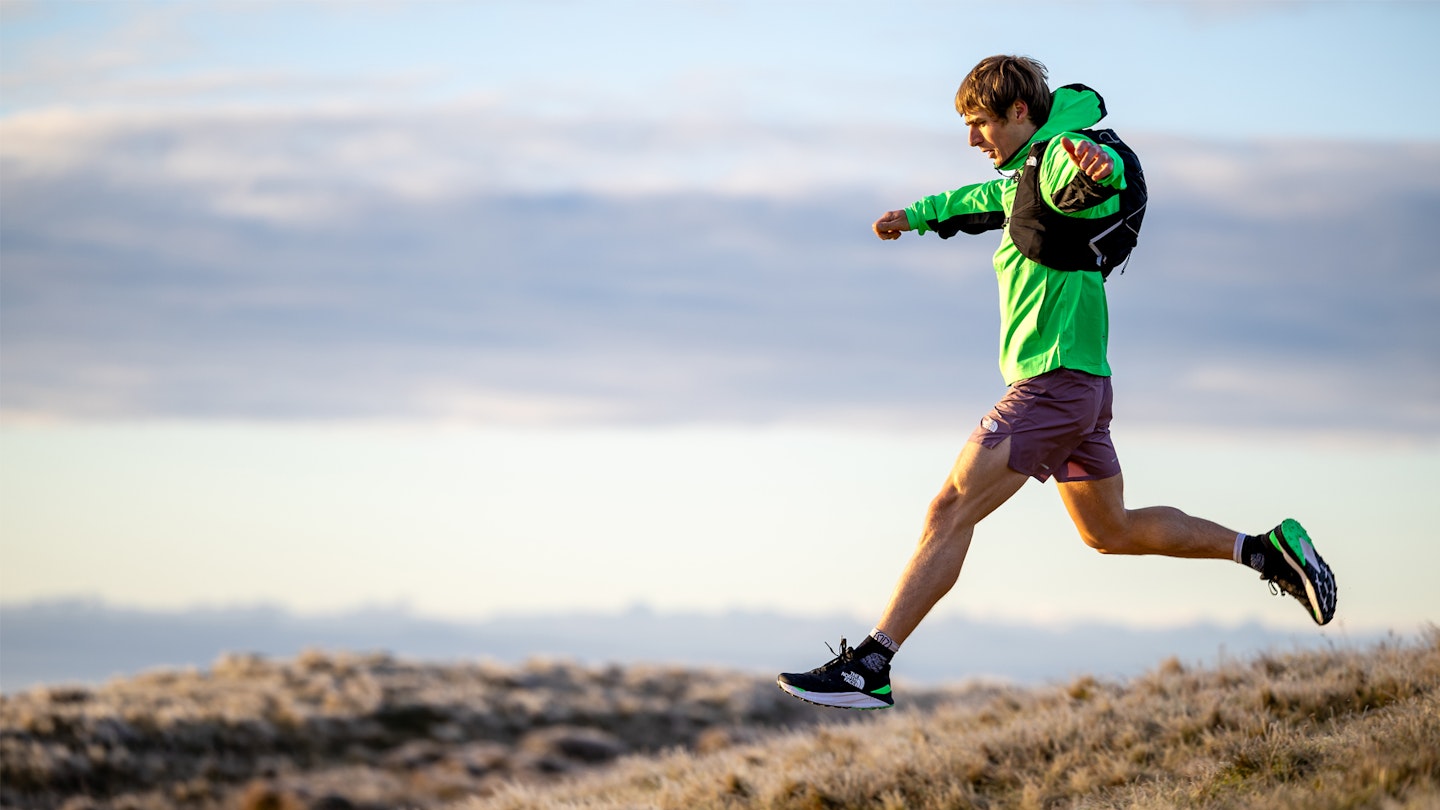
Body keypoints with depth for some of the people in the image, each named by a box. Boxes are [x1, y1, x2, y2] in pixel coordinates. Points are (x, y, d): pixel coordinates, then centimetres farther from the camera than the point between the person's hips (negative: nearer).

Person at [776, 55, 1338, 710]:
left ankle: (868, 668, -17)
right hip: (1081, 387, 11)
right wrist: (919, 215, 49)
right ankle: (1267, 550, 22)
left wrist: (1098, 167, -62)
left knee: (950, 512, -13)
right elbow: (989, 201, 42)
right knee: (1110, 531, 20)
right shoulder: (1030, 174, 18)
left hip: (1054, 381, -11)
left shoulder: (1060, 158, -14)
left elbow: (1117, 171, -39)